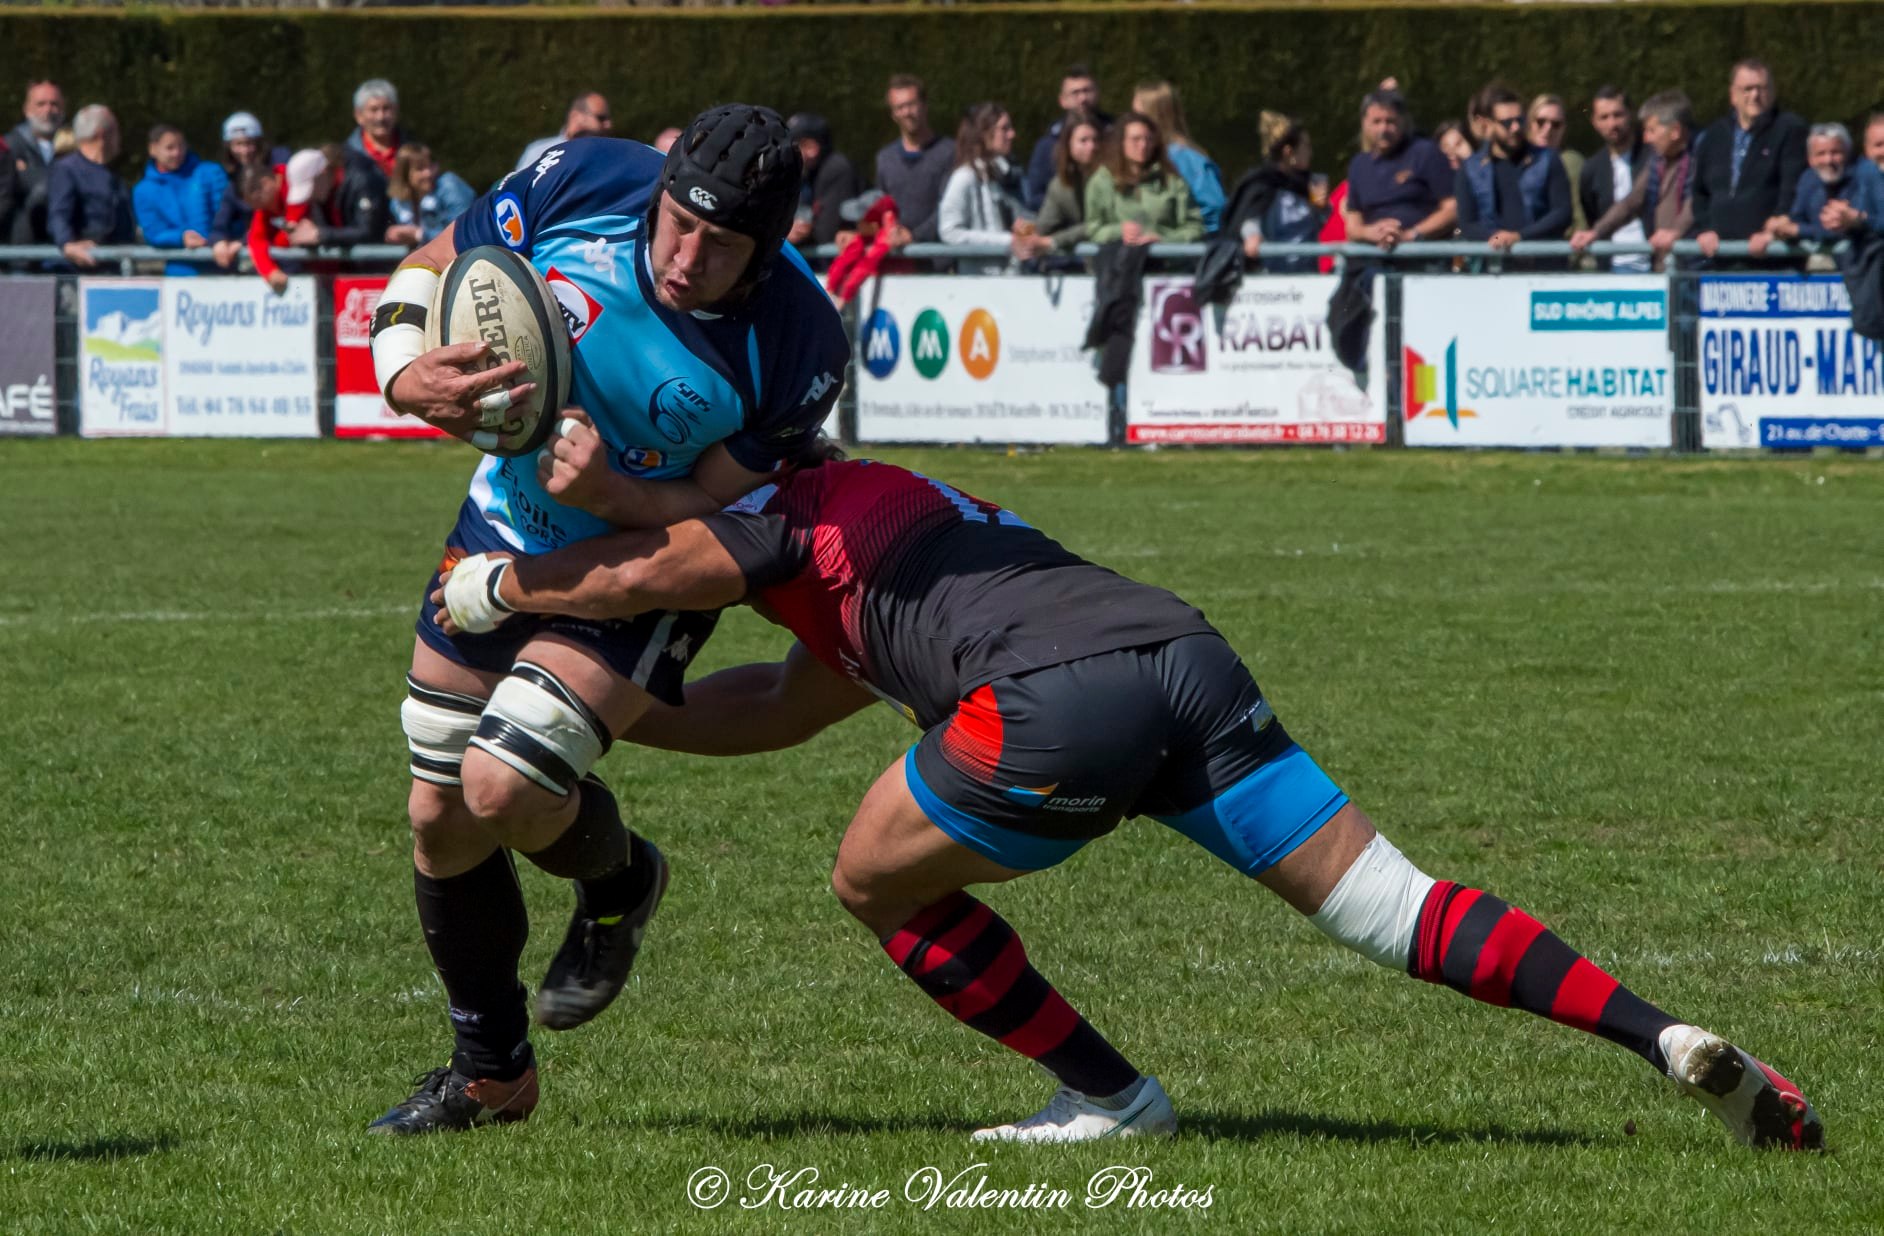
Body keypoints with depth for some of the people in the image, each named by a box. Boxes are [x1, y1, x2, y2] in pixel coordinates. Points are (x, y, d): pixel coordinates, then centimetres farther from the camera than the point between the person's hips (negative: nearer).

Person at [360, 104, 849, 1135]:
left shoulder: (797, 345, -26)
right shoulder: (586, 183, -22)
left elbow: (714, 509, -17)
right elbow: (428, 268, -7)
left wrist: (607, 493, -37)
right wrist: (405, 375, -27)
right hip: (501, 537, 4)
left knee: (505, 788, -22)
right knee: (440, 817, 5)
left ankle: (619, 882, 14)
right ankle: (490, 1072, 27)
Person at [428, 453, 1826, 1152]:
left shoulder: (804, 511, 17)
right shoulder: (918, 514, 42)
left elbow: (642, 573, 4)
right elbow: (780, 710, 49)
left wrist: (496, 587, 22)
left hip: (1064, 695, -8)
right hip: (1189, 651, 8)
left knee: (880, 879, 16)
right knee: (1387, 905, 2)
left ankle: (1111, 1096, 15)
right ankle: (1662, 1035, -14)